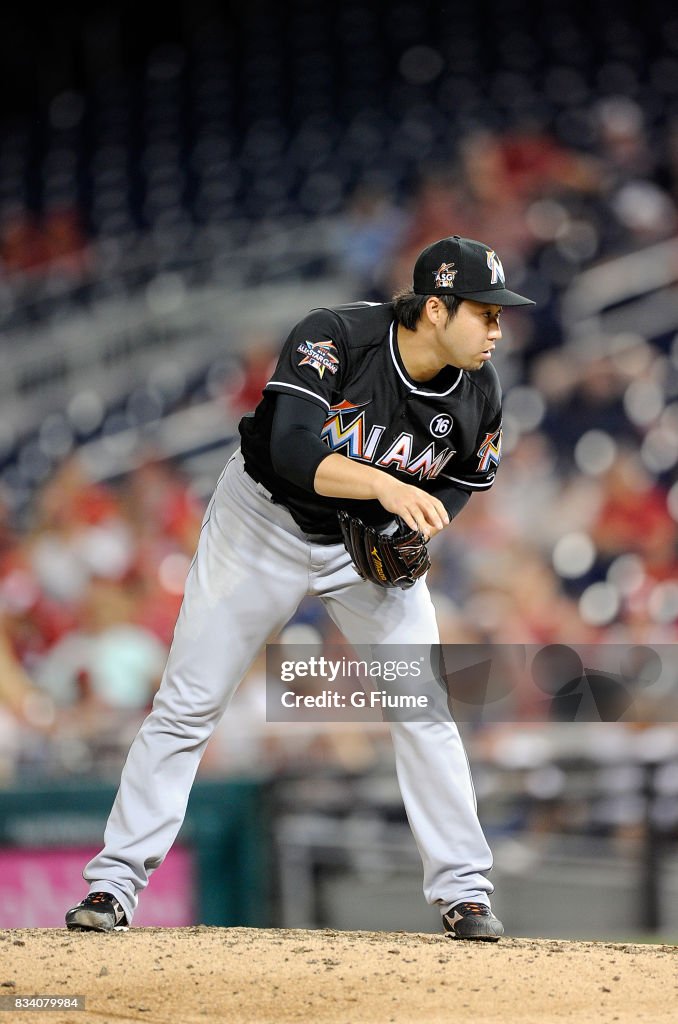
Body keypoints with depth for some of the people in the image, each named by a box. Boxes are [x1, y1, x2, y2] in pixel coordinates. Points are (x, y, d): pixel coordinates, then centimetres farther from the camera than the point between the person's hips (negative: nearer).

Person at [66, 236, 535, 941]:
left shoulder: (479, 393, -15)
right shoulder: (332, 339, -30)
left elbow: (458, 484, 4)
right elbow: (293, 451, -41)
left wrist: (413, 534, -15)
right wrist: (385, 484, -55)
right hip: (266, 525, -3)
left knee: (423, 711, -7)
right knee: (187, 704, -2)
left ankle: (462, 891, 4)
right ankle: (114, 883, 6)